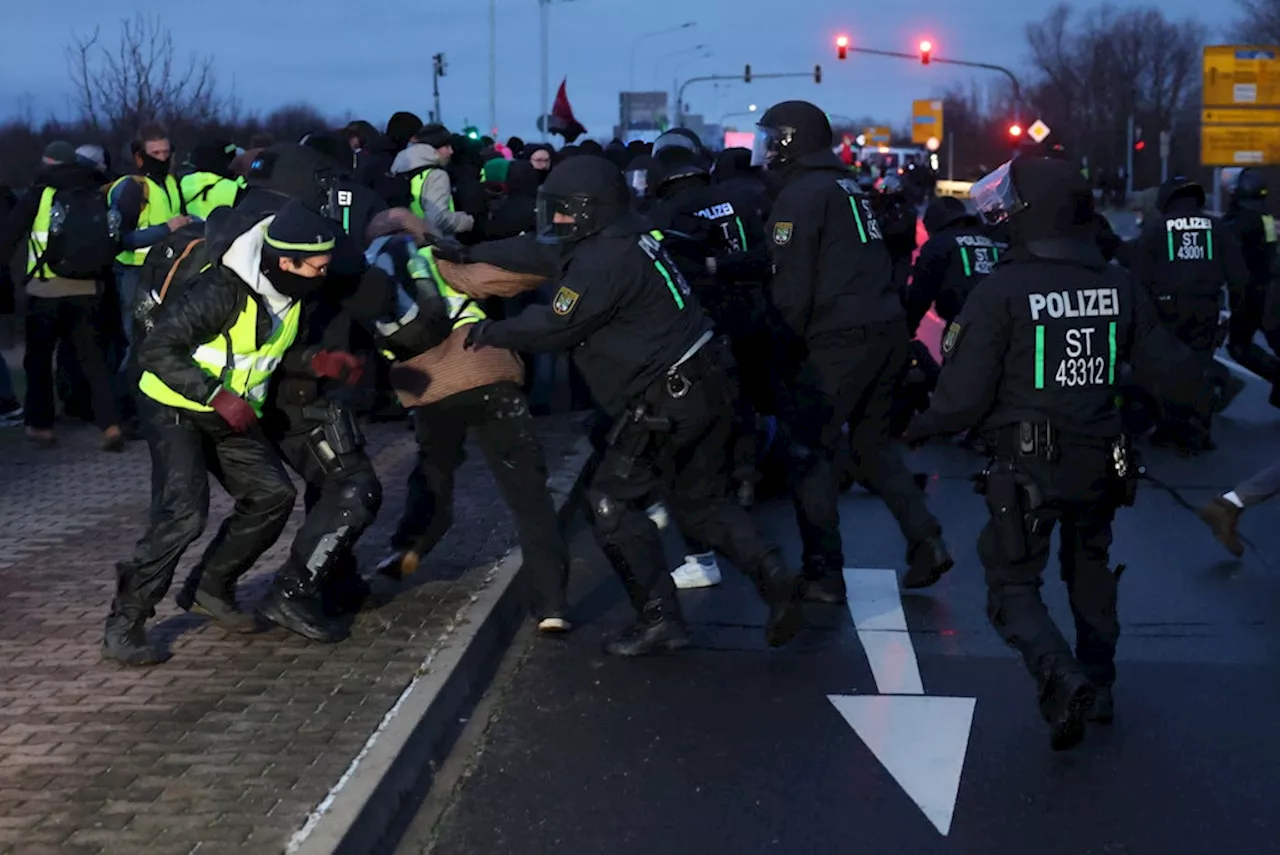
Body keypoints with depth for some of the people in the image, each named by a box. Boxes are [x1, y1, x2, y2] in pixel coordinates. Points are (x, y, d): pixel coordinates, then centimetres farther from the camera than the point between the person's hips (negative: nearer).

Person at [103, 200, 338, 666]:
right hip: (174, 410, -8)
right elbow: (157, 350, -31)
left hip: (232, 414, 8)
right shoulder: (224, 291, -30)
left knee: (272, 494, 2)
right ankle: (123, 623, -12)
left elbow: (280, 347, 13)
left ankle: (211, 588, 18)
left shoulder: (291, 289, -4)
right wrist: (218, 396, -35)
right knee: (183, 513, -21)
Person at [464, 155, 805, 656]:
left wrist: (490, 333, 0)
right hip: (708, 387, 10)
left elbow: (555, 327, -13)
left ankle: (659, 618, 3)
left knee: (612, 502, 1)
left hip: (669, 402, -10)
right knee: (701, 503, 20)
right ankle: (774, 579, 7)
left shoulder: (601, 262, -17)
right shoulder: (631, 240, 14)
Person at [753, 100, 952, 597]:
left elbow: (791, 287, -13)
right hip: (890, 331, 8)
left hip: (839, 342, -8)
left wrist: (785, 345, -4)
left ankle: (823, 575, 5)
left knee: (810, 450, 3)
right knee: (872, 442, 21)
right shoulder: (848, 186, 19)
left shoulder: (799, 196, -8)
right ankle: (926, 542, 12)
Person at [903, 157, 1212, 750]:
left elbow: (963, 398, -16)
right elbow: (1170, 366, 8)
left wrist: (917, 429, 3)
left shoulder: (1001, 292, -15)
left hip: (1026, 467, -5)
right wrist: (1209, 397, 28)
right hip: (1100, 465, 5)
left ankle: (1062, 680, -21)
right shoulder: (1118, 287, 0)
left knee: (1013, 589, 3)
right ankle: (1098, 688, 33)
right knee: (1090, 572, 25)